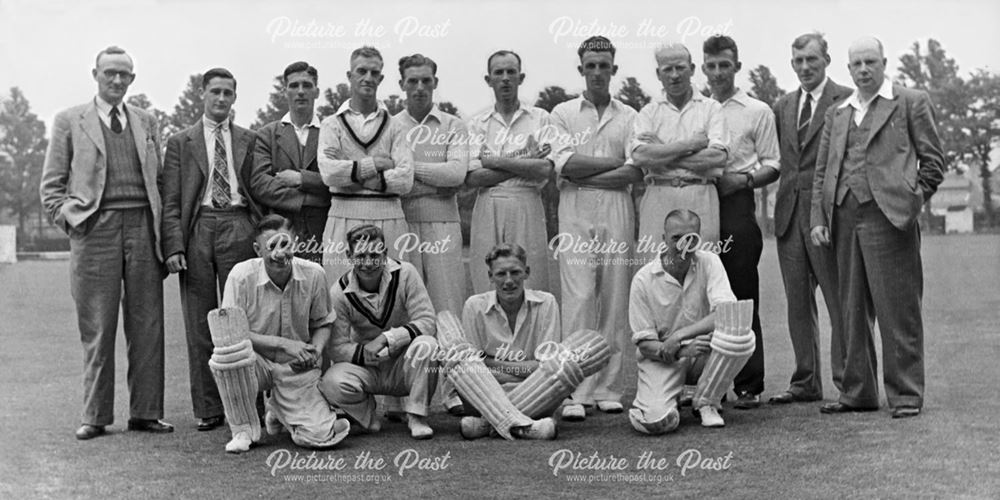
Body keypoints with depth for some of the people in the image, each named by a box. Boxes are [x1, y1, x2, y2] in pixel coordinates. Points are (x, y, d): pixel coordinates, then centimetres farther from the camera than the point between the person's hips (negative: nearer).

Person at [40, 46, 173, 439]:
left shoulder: (147, 122, 17)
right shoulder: (69, 121, 9)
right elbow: (51, 185, 7)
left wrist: (164, 230, 5)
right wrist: (68, 219, -6)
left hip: (143, 226, 3)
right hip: (95, 229, -2)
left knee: (147, 326, 3)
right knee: (97, 329, 1)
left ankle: (145, 412, 11)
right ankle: (95, 416, 10)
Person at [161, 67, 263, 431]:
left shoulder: (248, 141, 14)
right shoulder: (181, 142, 12)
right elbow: (170, 200, 6)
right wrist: (173, 246, -6)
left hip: (237, 227, 0)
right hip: (197, 227, 0)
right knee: (200, 323, 2)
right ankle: (207, 408, 9)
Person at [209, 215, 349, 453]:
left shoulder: (314, 275, -8)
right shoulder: (241, 275, -15)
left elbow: (322, 323, 7)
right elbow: (230, 333, -15)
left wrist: (315, 351, -15)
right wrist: (284, 344, -22)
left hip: (297, 368, 2)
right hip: (257, 362, -1)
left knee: (320, 436, -18)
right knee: (227, 351, -38)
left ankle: (278, 409, 22)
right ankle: (244, 430, -10)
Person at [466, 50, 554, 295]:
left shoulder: (540, 118, 7)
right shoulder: (477, 123, 10)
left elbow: (544, 169, -7)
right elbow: (472, 177, -3)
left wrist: (495, 161, -5)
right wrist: (525, 163, -5)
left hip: (527, 207, -1)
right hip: (487, 208, 1)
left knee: (532, 287, -2)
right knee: (486, 290, 1)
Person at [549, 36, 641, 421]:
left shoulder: (629, 117, 12)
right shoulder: (563, 113, 10)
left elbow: (635, 173, -1)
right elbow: (566, 164, -5)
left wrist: (585, 175, -6)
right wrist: (616, 161, -3)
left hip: (617, 209, 2)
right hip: (576, 212, -1)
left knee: (615, 300, 1)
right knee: (578, 299, -8)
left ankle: (608, 389, 7)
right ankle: (576, 393, -8)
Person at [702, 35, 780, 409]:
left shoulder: (757, 111, 7)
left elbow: (772, 167, 5)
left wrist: (743, 179, -13)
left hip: (737, 204, -3)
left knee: (742, 297, -3)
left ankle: (749, 385, 3)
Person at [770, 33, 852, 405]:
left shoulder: (846, 100, -2)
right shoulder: (783, 106, 16)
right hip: (789, 213, 6)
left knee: (840, 302, -1)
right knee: (798, 304, 10)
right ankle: (806, 383, 19)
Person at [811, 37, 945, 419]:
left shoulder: (912, 102, 7)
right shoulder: (836, 114, 19)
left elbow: (933, 159, 5)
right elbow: (822, 171, 16)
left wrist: (914, 201, -4)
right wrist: (818, 218, 6)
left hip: (888, 217, -5)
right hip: (844, 219, 5)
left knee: (898, 311, -3)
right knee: (852, 312, 8)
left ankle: (905, 394, 5)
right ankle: (858, 392, 16)